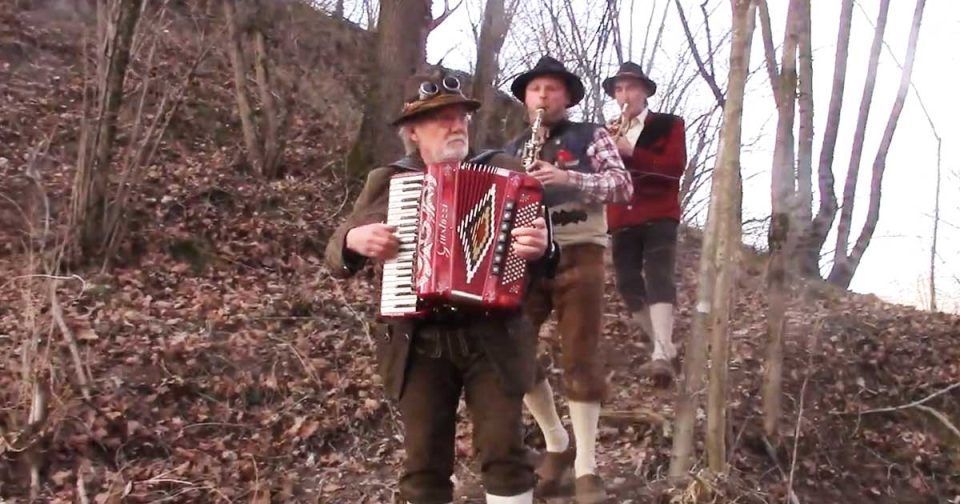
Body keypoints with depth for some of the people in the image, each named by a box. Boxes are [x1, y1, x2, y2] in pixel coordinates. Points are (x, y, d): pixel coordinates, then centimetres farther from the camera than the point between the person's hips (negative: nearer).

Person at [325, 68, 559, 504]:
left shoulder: (504, 172, 6)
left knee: (504, 450, -2)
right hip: (417, 342, 1)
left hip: (492, 337, -1)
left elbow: (541, 248, 4)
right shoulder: (385, 182, 9)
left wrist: (541, 248, -20)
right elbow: (337, 256, 14)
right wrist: (354, 240, -10)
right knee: (424, 462, 5)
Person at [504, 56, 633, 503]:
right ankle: (557, 443, 16)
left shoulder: (591, 136, 7)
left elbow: (623, 185, -6)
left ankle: (586, 467, 2)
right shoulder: (512, 151, 18)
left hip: (578, 254, -4)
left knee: (580, 357, -5)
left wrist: (569, 178, -20)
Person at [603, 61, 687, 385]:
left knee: (658, 279, -19)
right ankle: (666, 352, 13)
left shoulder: (668, 124, 8)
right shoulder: (608, 132, 20)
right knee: (629, 286, 1)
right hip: (623, 219, 5)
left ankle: (662, 356, -29)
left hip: (658, 216, -5)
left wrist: (632, 152, -19)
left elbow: (676, 166, -8)